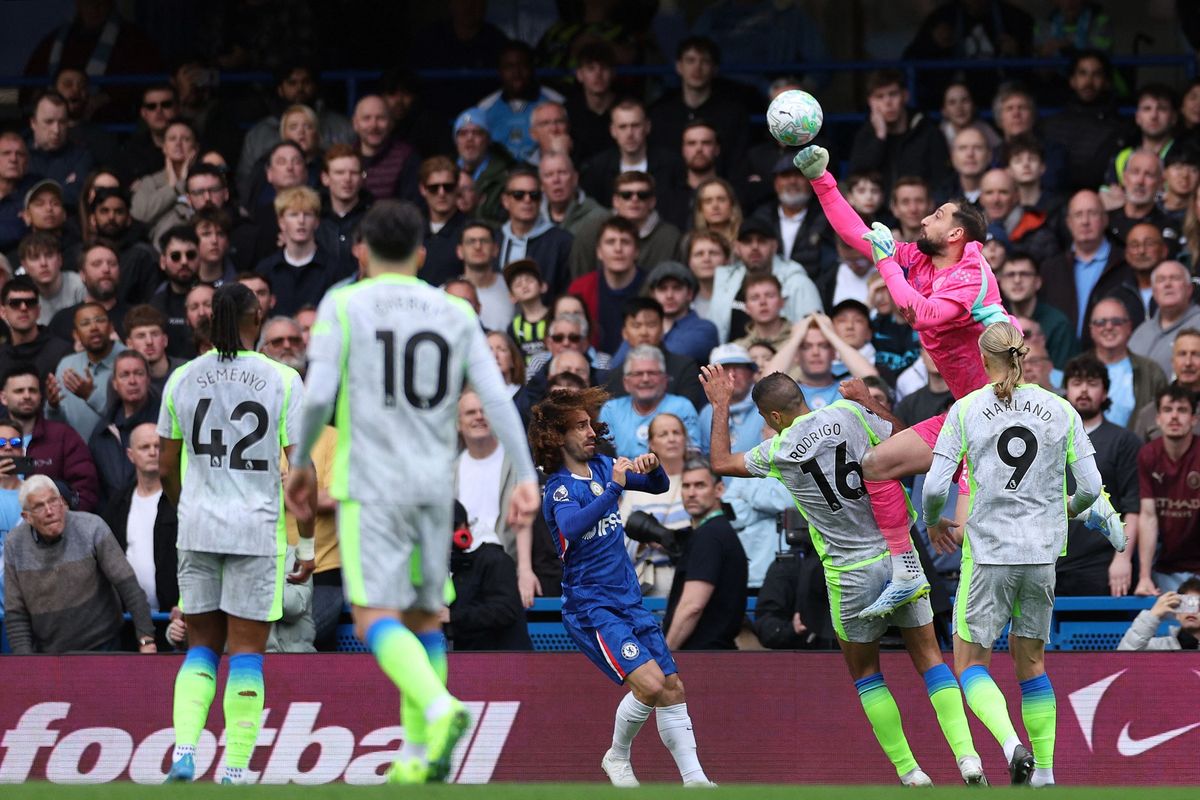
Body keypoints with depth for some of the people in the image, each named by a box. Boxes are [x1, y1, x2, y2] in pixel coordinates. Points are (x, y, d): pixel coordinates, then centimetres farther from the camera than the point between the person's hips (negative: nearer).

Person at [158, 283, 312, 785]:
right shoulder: (282, 381, -6)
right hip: (258, 530, -3)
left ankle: (183, 756, -4)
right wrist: (307, 545, -2)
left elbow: (166, 467, 8)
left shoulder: (183, 379, 2)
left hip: (198, 529, 3)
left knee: (202, 646, 13)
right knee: (246, 652, 3)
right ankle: (234, 774, 1)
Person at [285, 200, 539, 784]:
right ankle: (419, 755, 14)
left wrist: (300, 463, 5)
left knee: (376, 619, -8)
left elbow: (319, 394, -11)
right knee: (422, 615, 16)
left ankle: (440, 709, -33)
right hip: (435, 486, 4)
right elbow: (496, 396, -1)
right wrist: (526, 478, -3)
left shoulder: (343, 306, -2)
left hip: (370, 484, -4)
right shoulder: (455, 314, 8)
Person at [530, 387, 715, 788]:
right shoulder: (560, 486, -14)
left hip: (628, 600, 7)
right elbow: (572, 528, -35)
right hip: (591, 608, -7)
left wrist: (652, 467, -4)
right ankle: (617, 758, 3)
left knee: (672, 688, 3)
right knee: (650, 682, -20)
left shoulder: (602, 466, 7)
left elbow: (659, 486, 18)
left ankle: (695, 779, 8)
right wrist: (614, 487, -38)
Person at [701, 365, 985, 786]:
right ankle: (966, 754, -4)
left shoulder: (778, 452, -5)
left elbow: (721, 462, 13)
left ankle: (908, 770, 9)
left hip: (852, 574, -2)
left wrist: (720, 405, 21)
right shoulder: (849, 414, -4)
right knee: (929, 657, 10)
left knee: (864, 672, 15)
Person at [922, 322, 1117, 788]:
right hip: (1042, 555, 3)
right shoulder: (1060, 411, 4)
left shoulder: (965, 410, -3)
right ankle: (1044, 772, 13)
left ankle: (1012, 745, -20)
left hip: (987, 553, -3)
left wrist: (933, 521, 13)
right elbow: (1091, 487, 2)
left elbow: (935, 487, -8)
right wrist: (1067, 510, 24)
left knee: (969, 663, 4)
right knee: (1031, 661, 16)